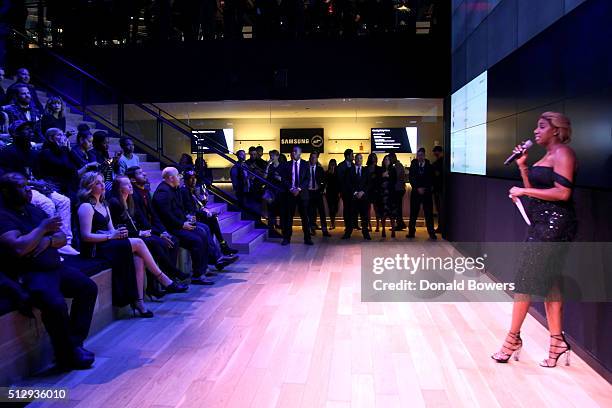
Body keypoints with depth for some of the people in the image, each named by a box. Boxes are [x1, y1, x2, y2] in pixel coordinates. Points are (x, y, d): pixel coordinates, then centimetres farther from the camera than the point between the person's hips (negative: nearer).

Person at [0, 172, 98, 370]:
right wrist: (43, 228, -13)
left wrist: (48, 241, -9)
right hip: (30, 274, -9)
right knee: (56, 304, -31)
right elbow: (19, 248, -25)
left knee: (88, 287, 4)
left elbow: (62, 238, 14)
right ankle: (68, 356, -10)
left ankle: (75, 343, 4)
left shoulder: (33, 210, 16)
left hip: (55, 267, 9)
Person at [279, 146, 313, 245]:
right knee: (288, 216, 1)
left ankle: (307, 238, 7)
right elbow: (284, 179, 2)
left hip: (302, 193, -1)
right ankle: (287, 238, 7)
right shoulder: (286, 165, 9)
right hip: (289, 193, 1)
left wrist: (299, 189, -13)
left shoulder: (305, 164, 6)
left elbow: (307, 179, -1)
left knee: (305, 216, 1)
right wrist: (291, 189, -11)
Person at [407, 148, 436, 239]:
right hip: (415, 192, 1)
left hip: (427, 192, -1)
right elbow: (411, 178, 0)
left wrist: (424, 188, -10)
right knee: (413, 213, 3)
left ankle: (431, 233, 5)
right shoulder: (413, 165, 5)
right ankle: (411, 232, 9)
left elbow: (431, 180, 1)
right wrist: (418, 188, -10)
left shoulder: (429, 166, 2)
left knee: (429, 213, -1)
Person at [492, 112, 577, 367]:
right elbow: (535, 190, 16)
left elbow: (563, 193, -22)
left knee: (526, 278, -5)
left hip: (553, 222, -10)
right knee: (548, 281, 9)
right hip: (543, 222, 10)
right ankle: (557, 341, 15)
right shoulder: (548, 156, 18)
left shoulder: (562, 153, -11)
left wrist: (524, 191, -18)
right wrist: (522, 166, 8)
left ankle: (513, 338, 5)